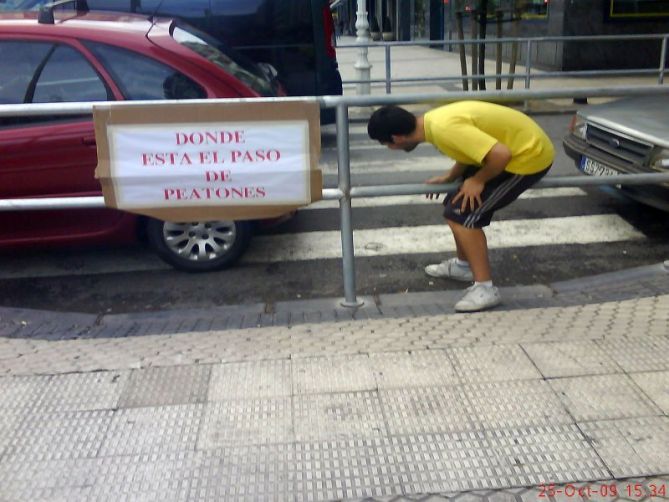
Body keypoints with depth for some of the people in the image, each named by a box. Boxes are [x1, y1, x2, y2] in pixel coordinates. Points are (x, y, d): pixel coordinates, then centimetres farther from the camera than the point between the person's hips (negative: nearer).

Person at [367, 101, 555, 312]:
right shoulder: (433, 121, 1)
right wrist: (448, 178, 7)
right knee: (457, 203, 16)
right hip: (520, 145, 9)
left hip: (530, 155, -9)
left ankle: (485, 288, -5)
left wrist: (478, 181, -16)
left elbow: (500, 154, -32)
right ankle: (463, 265, 35)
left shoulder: (444, 128, -29)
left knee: (461, 214, -12)